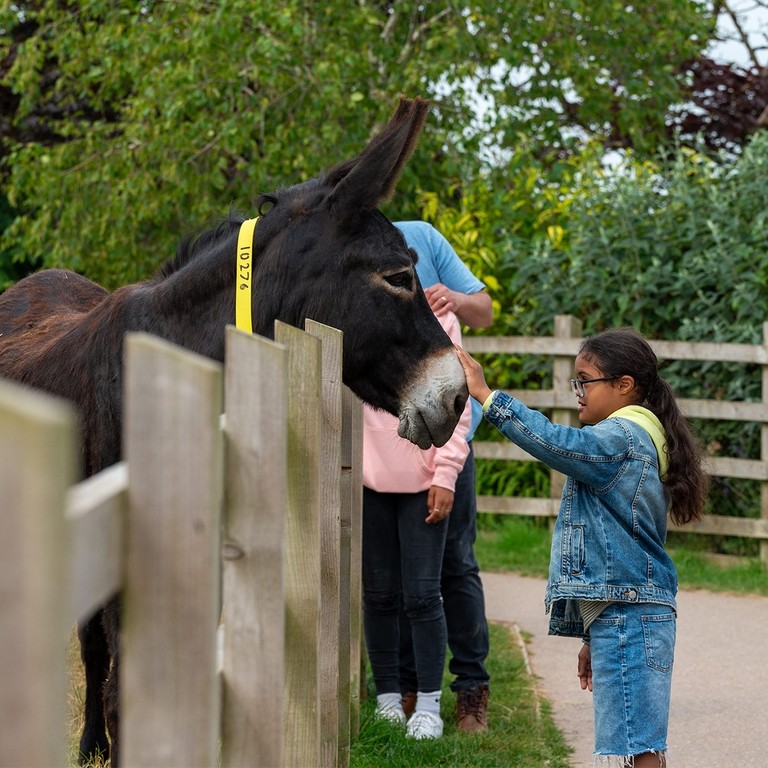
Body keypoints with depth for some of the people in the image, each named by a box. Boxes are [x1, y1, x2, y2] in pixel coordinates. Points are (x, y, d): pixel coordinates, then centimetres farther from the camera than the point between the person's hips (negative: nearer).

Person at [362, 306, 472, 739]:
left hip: (423, 479, -2)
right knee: (379, 593, 8)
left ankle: (428, 706, 5)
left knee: (422, 595, -2)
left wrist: (445, 475, -6)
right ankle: (388, 699, 17)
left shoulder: (439, 319, 1)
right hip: (369, 477, 2)